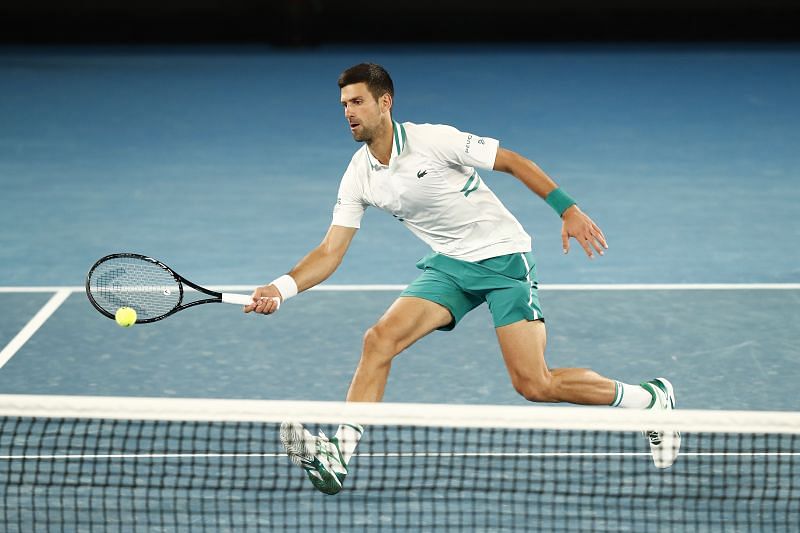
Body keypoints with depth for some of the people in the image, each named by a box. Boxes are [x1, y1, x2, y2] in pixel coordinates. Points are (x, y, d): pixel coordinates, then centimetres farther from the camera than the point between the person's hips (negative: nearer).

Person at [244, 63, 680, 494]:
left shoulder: (433, 140, -18)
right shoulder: (358, 177, -1)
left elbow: (513, 162, -10)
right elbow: (330, 252, -1)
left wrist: (568, 209, -17)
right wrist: (281, 288, -17)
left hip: (504, 256, -5)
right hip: (449, 265, 5)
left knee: (534, 385, -13)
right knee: (379, 339, -17)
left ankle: (652, 399, 8)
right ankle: (338, 456, -19)